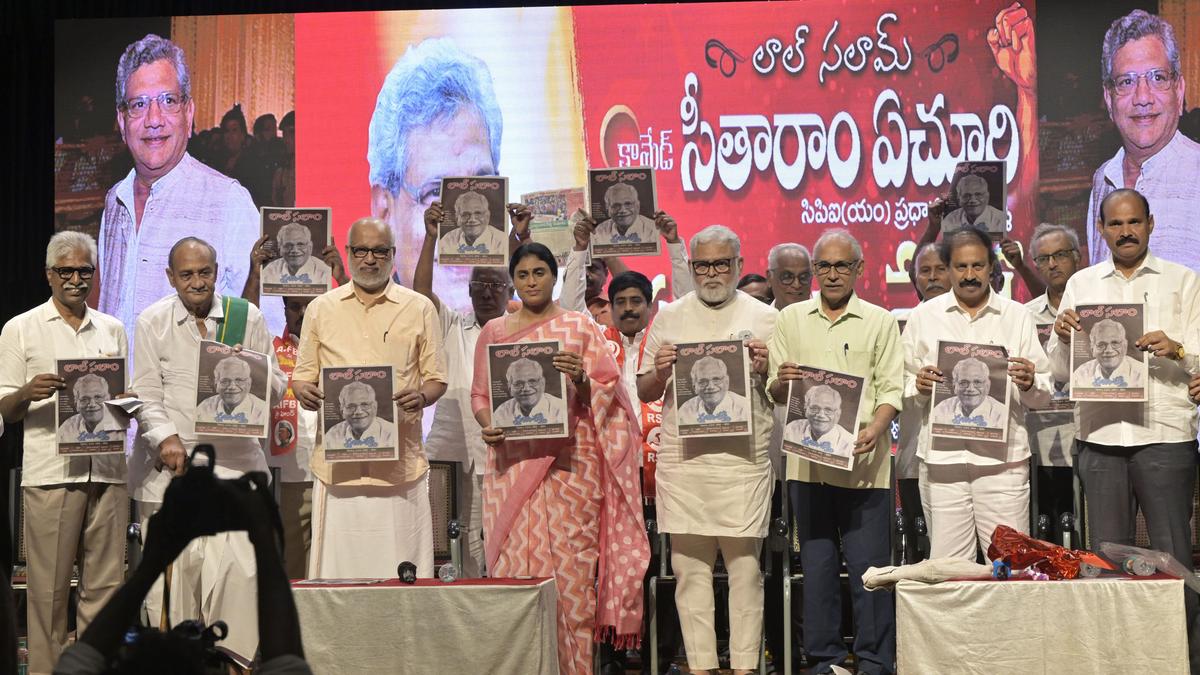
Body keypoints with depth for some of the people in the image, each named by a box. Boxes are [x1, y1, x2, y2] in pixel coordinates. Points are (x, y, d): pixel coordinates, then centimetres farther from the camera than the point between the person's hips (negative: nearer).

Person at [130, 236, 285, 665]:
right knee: (173, 567, -3)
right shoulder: (152, 322, 7)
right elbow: (145, 393, 2)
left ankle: (237, 658, 3)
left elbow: (277, 389, 12)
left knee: (239, 566, -8)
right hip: (173, 459, 0)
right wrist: (166, 438, -14)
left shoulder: (247, 318, 9)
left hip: (234, 458, 1)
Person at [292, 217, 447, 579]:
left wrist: (422, 396, -12)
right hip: (338, 462, 1)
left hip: (400, 463, -1)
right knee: (337, 569, -1)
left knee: (402, 573, -2)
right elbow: (302, 375, 15)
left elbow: (436, 378, 10)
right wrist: (304, 392, -9)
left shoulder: (419, 309, 9)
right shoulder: (321, 309, 13)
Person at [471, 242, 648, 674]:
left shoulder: (579, 327, 7)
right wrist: (486, 424, -4)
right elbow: (480, 394, 16)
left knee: (569, 563, -5)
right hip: (512, 462, 2)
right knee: (514, 562, -2)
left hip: (569, 462, -2)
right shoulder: (493, 331, 14)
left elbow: (605, 392, 5)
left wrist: (580, 379, -15)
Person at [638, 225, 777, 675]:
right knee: (690, 566, 4)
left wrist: (764, 371, -11)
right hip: (682, 459, 2)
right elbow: (644, 393, 14)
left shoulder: (764, 318, 8)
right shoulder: (669, 317, 12)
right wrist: (660, 372, -7)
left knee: (744, 565, -1)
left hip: (743, 459, -1)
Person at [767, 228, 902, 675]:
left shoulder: (879, 322, 6)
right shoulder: (792, 319, 12)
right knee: (817, 565, 7)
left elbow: (892, 389, 0)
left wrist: (874, 429, -18)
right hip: (808, 460, 2)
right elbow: (774, 393, 12)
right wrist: (782, 383, -11)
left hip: (863, 462, -2)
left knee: (869, 565, -2)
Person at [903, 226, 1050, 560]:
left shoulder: (1018, 316, 10)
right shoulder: (924, 316, 11)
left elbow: (1044, 396, 8)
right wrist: (918, 386, -10)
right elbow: (902, 385, 12)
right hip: (942, 455, 0)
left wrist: (1030, 384, -14)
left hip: (1003, 457, 0)